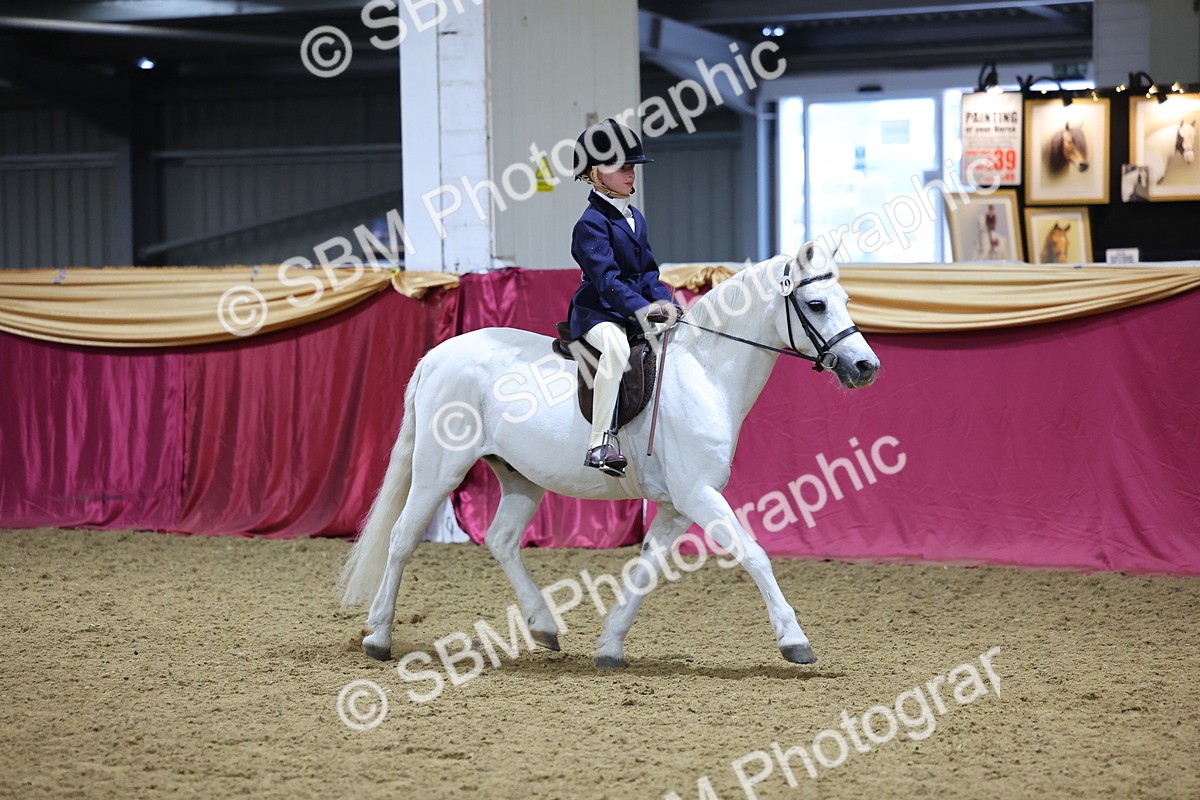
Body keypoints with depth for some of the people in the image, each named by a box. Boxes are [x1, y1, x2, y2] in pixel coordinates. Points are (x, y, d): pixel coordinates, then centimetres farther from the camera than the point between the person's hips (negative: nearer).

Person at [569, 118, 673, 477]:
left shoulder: (635, 218, 16)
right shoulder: (592, 223, -11)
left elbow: (649, 272, 16)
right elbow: (605, 278, -24)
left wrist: (665, 303, -3)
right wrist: (641, 309, -36)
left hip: (637, 311, 9)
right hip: (598, 313, -9)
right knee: (616, 345, -39)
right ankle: (600, 443, -41)